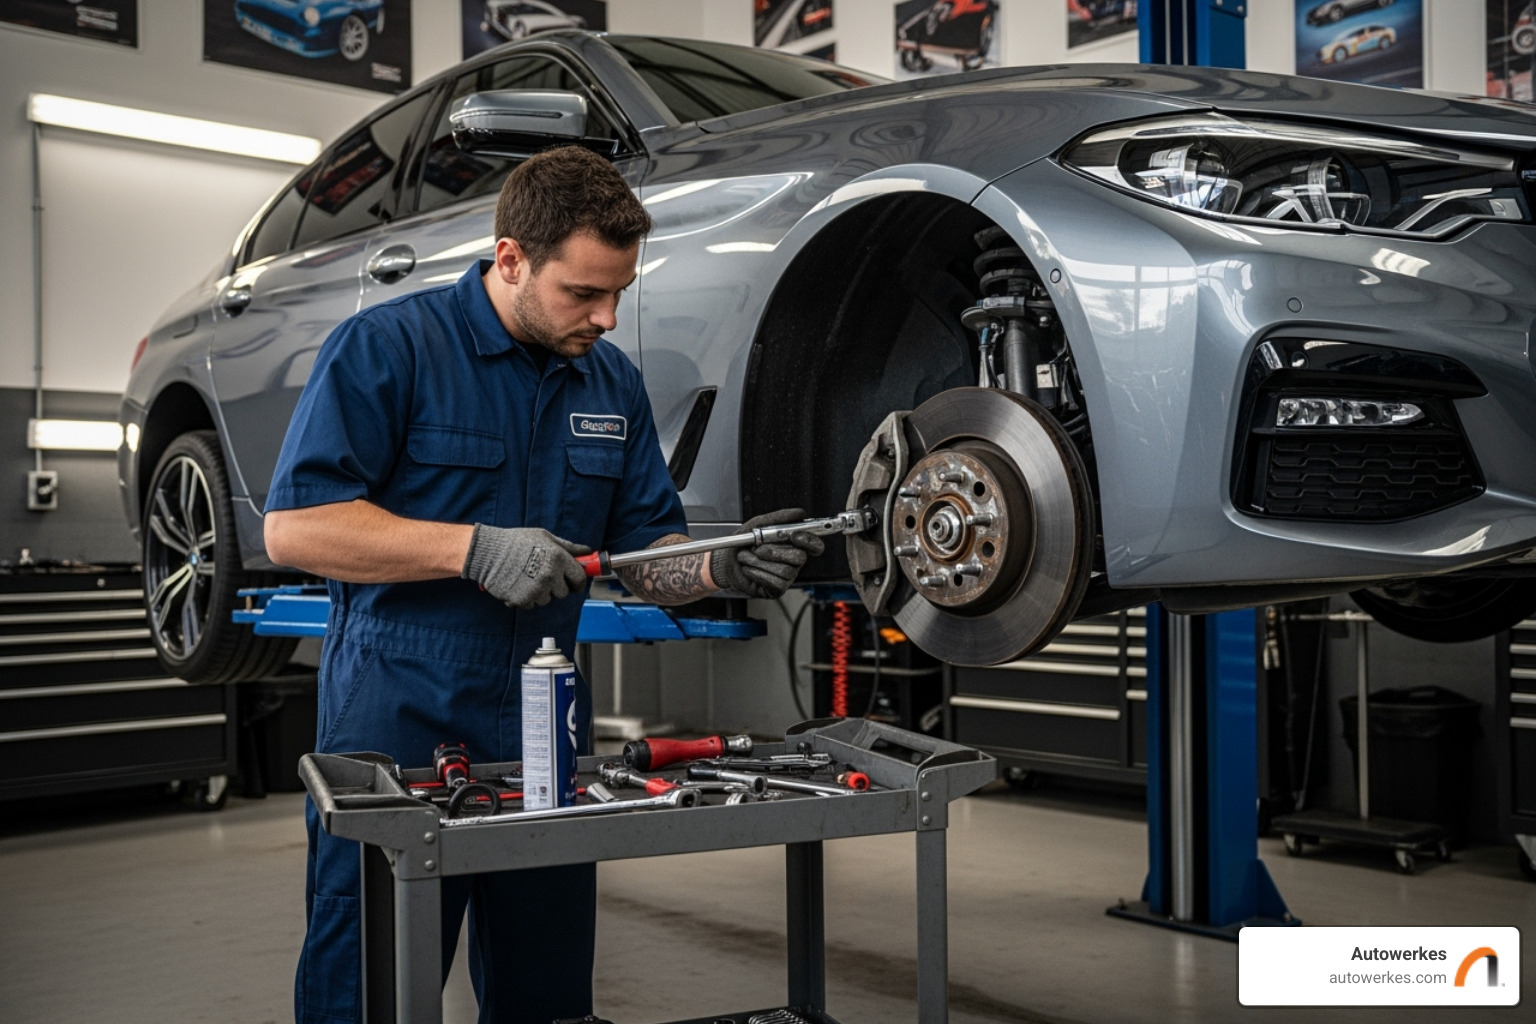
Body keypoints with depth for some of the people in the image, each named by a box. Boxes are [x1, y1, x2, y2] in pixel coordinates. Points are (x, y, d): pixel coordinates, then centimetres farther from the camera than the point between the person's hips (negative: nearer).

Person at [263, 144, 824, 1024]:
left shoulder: (613, 381, 9)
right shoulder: (389, 347, -8)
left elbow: (644, 551, 12)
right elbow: (293, 526, -14)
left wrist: (723, 567, -10)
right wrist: (477, 549, -21)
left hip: (547, 730, 5)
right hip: (398, 726, -5)